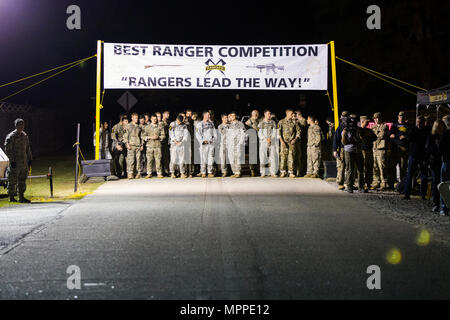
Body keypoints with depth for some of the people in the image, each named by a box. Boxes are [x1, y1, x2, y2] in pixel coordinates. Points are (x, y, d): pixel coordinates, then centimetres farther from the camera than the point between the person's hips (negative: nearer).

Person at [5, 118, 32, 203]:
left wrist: (30, 159, 17)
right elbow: (8, 149, -12)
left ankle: (21, 197, 15)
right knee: (13, 180, 0)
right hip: (15, 163, -7)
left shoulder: (25, 135, 12)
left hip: (24, 162, 7)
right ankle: (11, 197, 8)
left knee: (22, 180, 9)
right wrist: (12, 160, -17)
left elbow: (28, 148, 21)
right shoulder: (11, 136, -10)